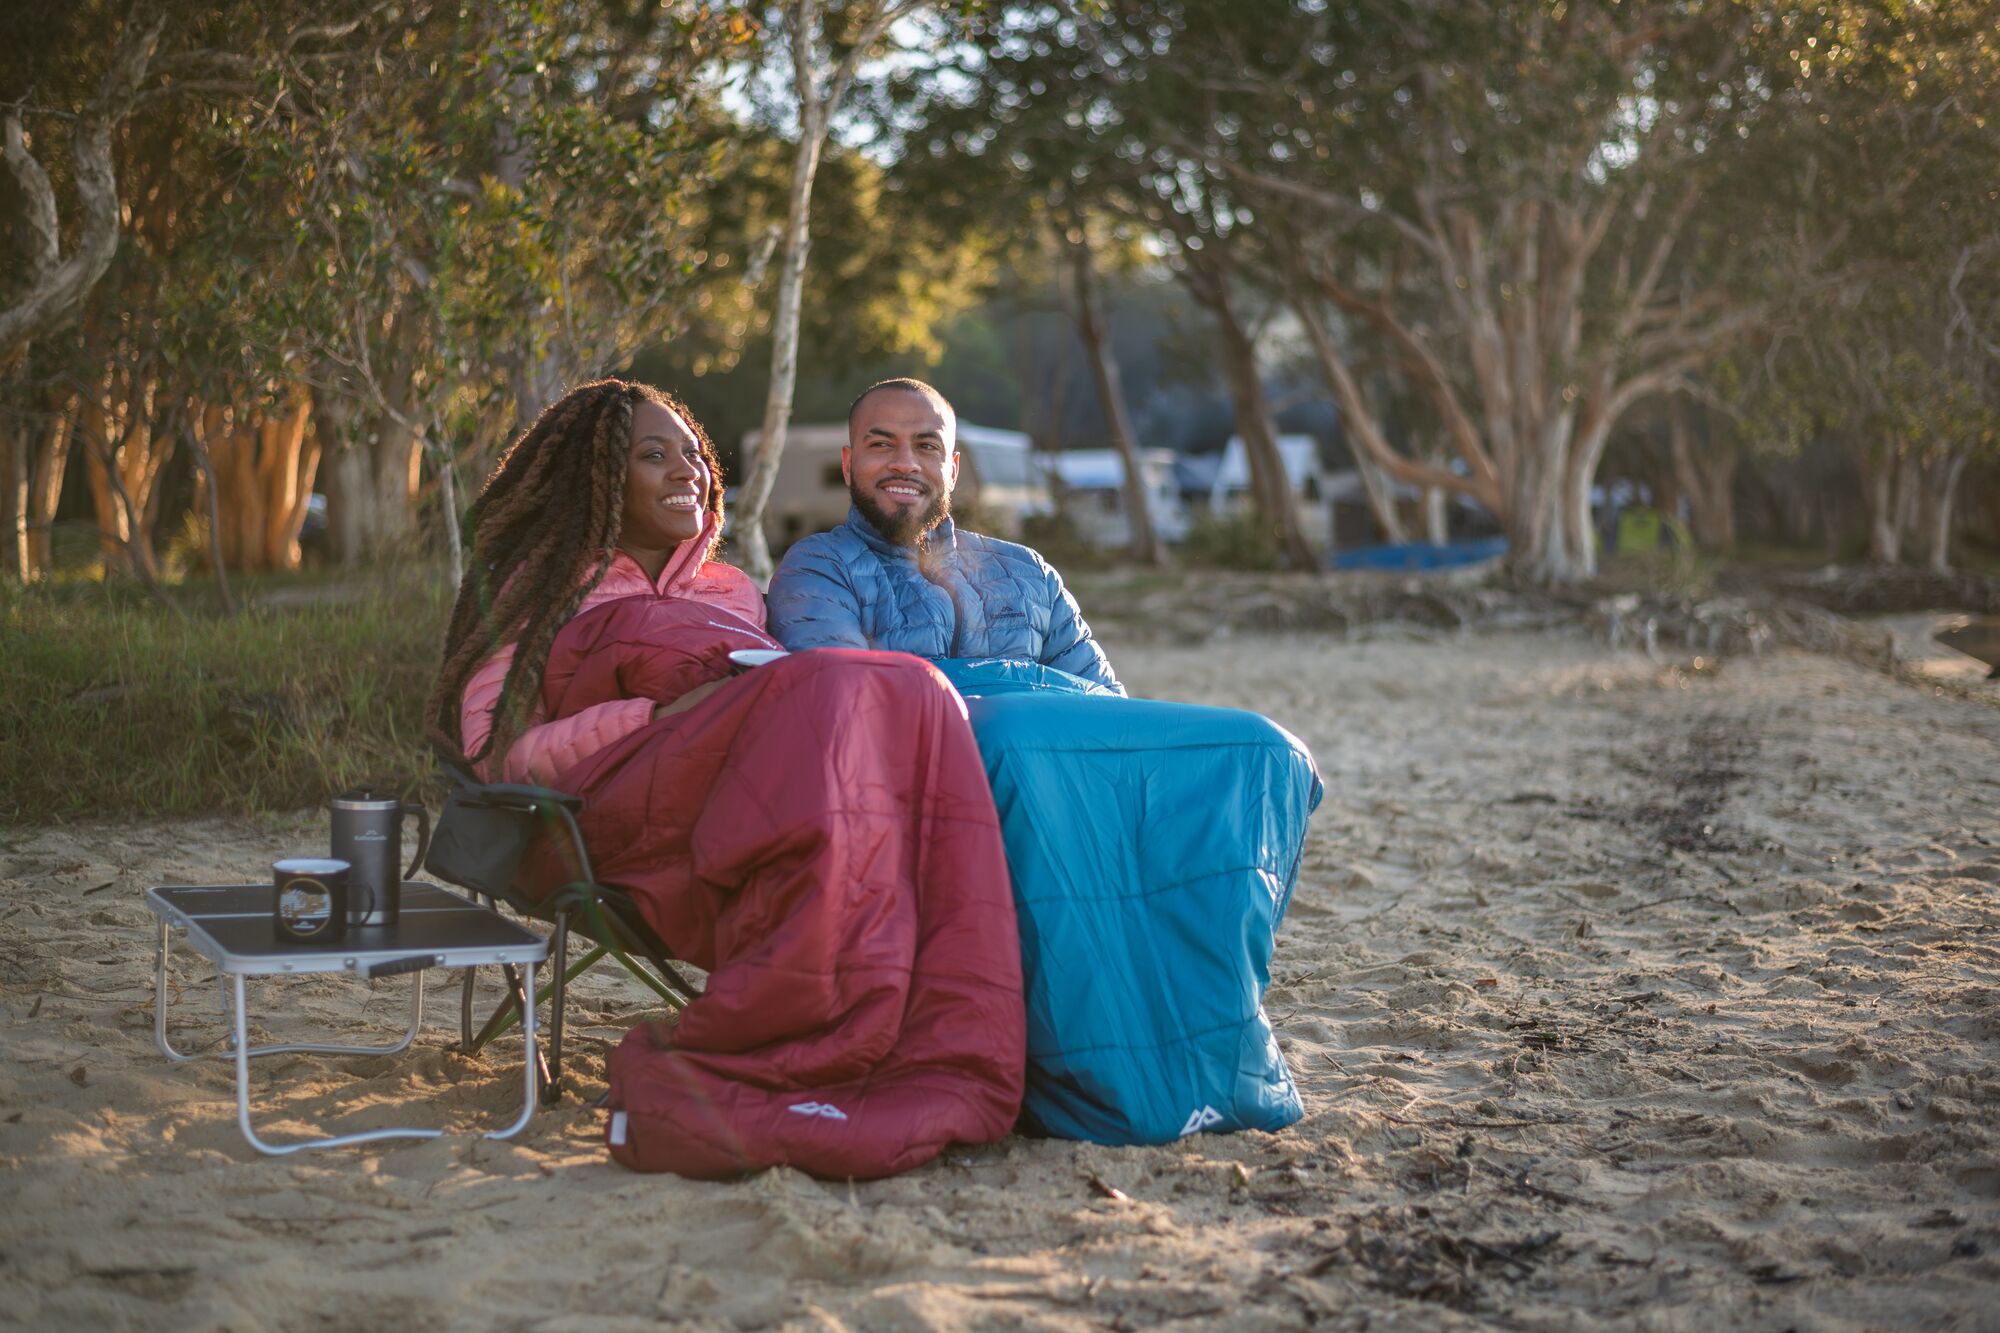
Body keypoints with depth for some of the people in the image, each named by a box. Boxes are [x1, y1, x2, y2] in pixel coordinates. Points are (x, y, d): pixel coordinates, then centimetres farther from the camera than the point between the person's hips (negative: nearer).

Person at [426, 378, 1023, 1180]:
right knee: (837, 692, -33)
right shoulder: (534, 590, 24)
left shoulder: (734, 594, 38)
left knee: (914, 695, -31)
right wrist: (662, 713, -7)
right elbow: (493, 754, 7)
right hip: (617, 809, -4)